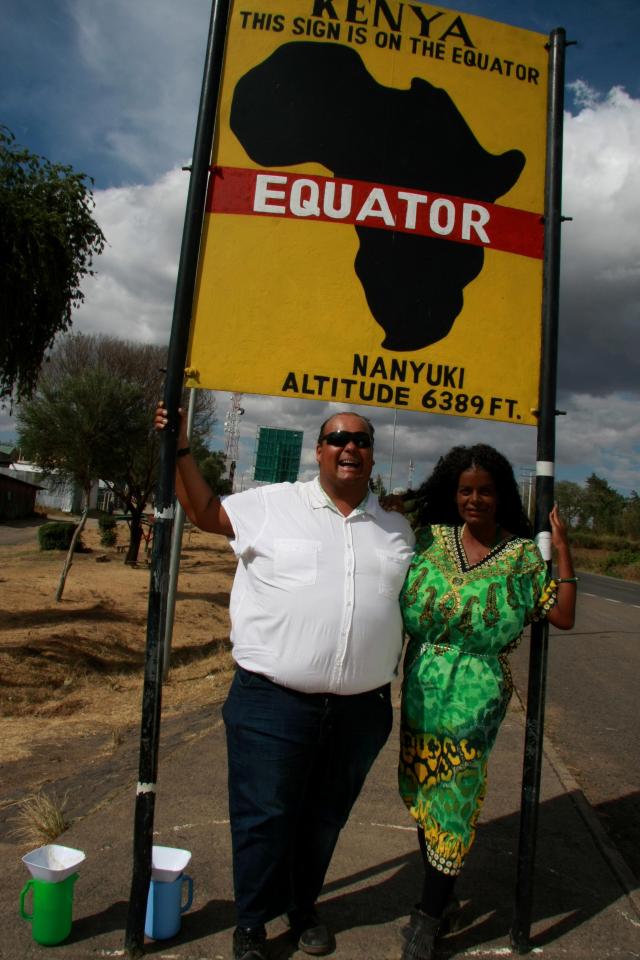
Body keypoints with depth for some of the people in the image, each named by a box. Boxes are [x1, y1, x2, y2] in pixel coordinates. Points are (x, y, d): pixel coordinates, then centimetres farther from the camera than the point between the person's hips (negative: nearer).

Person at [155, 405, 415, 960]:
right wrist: (181, 449, 4)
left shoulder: (397, 531, 12)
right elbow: (206, 512, 9)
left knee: (325, 818, 19)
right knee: (265, 816, 7)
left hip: (361, 709, 4)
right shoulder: (272, 504, 1)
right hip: (273, 702, -3)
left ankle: (304, 908, 43)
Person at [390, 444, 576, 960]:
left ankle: (429, 915, 23)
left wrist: (563, 552, -7)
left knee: (453, 800, 3)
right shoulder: (431, 539, 1)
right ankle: (443, 896, 37)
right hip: (421, 688, 3)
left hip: (476, 698, -3)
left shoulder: (523, 555, -3)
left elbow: (563, 616, -3)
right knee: (422, 792, 14)